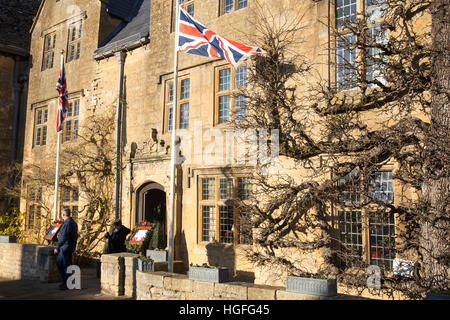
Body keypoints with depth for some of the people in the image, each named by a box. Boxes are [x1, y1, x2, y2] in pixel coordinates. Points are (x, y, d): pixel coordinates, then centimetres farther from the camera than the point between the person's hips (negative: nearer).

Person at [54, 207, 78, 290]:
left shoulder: (67, 223, -17)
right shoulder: (73, 222, 14)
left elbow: (64, 237, -22)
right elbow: (75, 236, 18)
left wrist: (57, 247, -19)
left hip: (66, 247, -10)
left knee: (66, 265, -3)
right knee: (59, 262, 18)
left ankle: (67, 284, 4)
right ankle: (65, 281, 22)